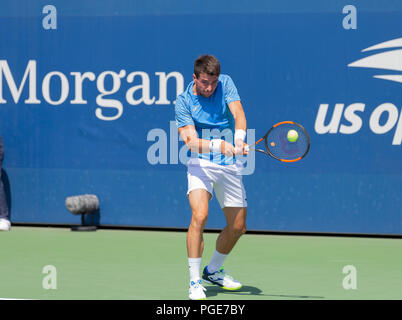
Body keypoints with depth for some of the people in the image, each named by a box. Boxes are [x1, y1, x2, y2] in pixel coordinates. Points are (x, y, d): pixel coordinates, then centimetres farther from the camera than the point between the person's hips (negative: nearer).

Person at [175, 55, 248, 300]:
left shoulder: (226, 83, -1)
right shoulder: (183, 102, -9)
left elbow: (239, 115, -12)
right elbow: (191, 141, -19)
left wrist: (239, 138, -32)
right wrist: (220, 145, -36)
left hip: (229, 165, 4)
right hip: (201, 163, -4)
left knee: (238, 226, 9)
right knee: (200, 215, -25)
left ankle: (213, 270, 34)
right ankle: (195, 282, -19)